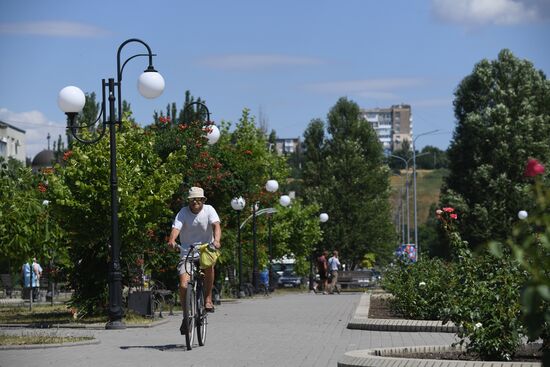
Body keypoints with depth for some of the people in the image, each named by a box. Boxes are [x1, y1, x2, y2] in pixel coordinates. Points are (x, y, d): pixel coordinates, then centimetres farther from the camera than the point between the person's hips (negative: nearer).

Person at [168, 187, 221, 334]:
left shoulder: (209, 210, -4)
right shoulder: (183, 212, -5)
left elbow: (216, 225, -20)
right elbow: (176, 228, -20)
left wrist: (217, 240, -40)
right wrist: (172, 240, -42)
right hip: (187, 252, 0)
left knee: (208, 264, -35)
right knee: (183, 286, -12)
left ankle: (208, 298, -17)